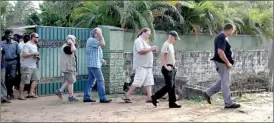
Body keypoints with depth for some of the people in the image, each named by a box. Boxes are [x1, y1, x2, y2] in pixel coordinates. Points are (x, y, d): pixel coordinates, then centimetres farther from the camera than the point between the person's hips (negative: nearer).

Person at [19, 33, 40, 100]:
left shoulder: (35, 45, 18)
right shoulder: (27, 45, -12)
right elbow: (24, 54, -22)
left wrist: (37, 57, 9)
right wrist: (33, 53, -19)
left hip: (34, 66, 9)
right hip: (27, 66, -9)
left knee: (36, 78, 2)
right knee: (24, 81, -4)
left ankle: (31, 93, 8)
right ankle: (21, 95, 3)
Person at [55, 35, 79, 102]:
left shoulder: (69, 46, 17)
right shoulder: (66, 47, -17)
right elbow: (74, 50, -34)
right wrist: (71, 43, -20)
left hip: (70, 67, 11)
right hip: (68, 68, -11)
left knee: (68, 81, 14)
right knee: (71, 81, -5)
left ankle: (59, 91, 18)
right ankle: (71, 97, 2)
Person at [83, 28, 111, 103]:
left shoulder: (94, 40, 20)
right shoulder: (92, 40, -13)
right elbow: (102, 44, -26)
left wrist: (102, 60, 19)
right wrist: (101, 36, -11)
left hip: (95, 64, 10)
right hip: (94, 64, -10)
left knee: (91, 81, 11)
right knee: (100, 80, -10)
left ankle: (86, 97, 14)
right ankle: (102, 98, -9)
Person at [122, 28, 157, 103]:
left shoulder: (144, 42, 24)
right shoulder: (138, 41, -7)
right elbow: (140, 51, -22)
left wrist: (152, 51, 12)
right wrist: (150, 49, -13)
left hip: (147, 66, 10)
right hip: (141, 66, -10)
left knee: (149, 82, 3)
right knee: (137, 82, -10)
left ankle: (149, 98, 2)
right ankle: (127, 96, -4)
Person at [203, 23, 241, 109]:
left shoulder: (220, 37, 14)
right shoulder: (222, 38, -18)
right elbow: (220, 52, -27)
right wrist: (228, 63, -21)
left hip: (222, 63, 10)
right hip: (223, 63, -10)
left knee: (222, 82, 18)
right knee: (225, 83, -3)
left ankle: (208, 93, 21)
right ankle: (228, 103, 5)